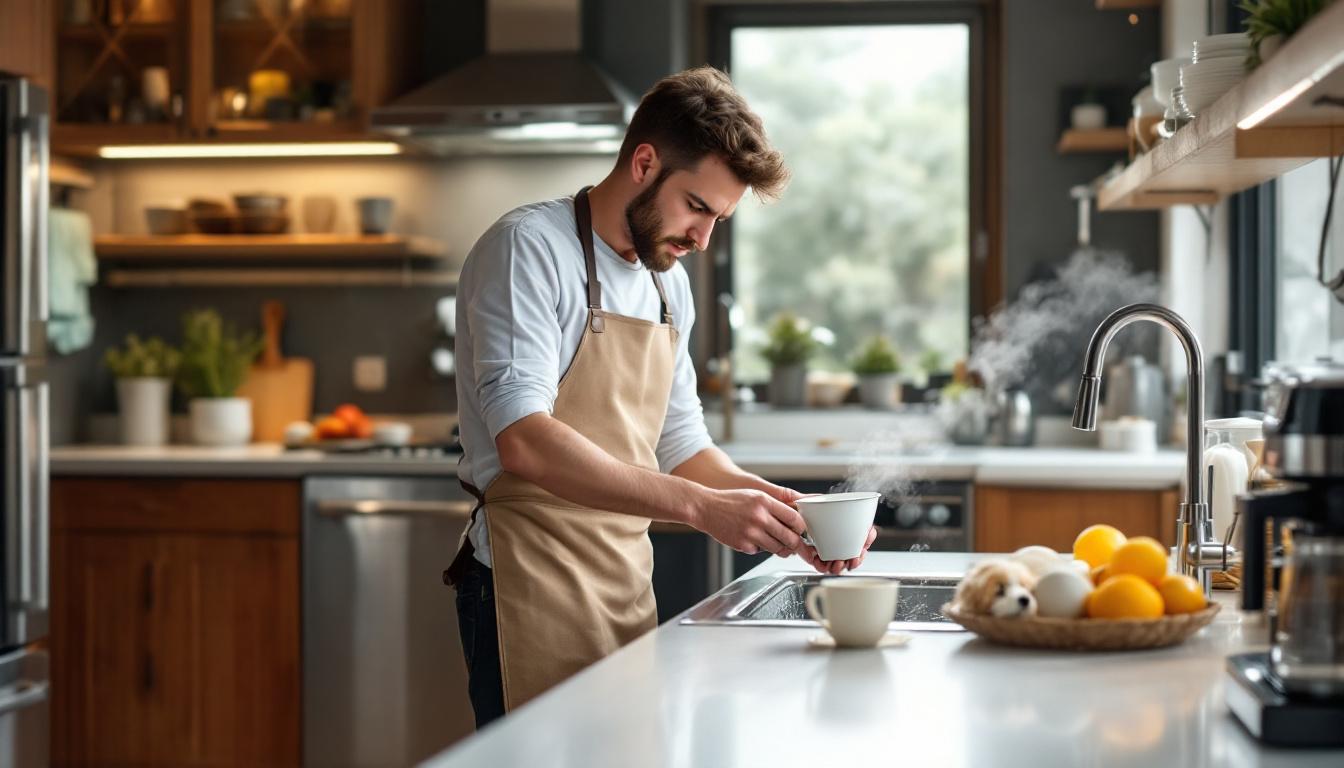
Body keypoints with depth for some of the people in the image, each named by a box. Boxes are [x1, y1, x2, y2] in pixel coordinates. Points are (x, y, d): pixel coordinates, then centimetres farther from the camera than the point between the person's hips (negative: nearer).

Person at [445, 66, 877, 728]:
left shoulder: (669, 283, 14)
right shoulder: (528, 249, -12)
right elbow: (524, 442, -24)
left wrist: (785, 514, 3)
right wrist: (701, 507, -29)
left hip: (629, 588, 8)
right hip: (534, 590, -8)